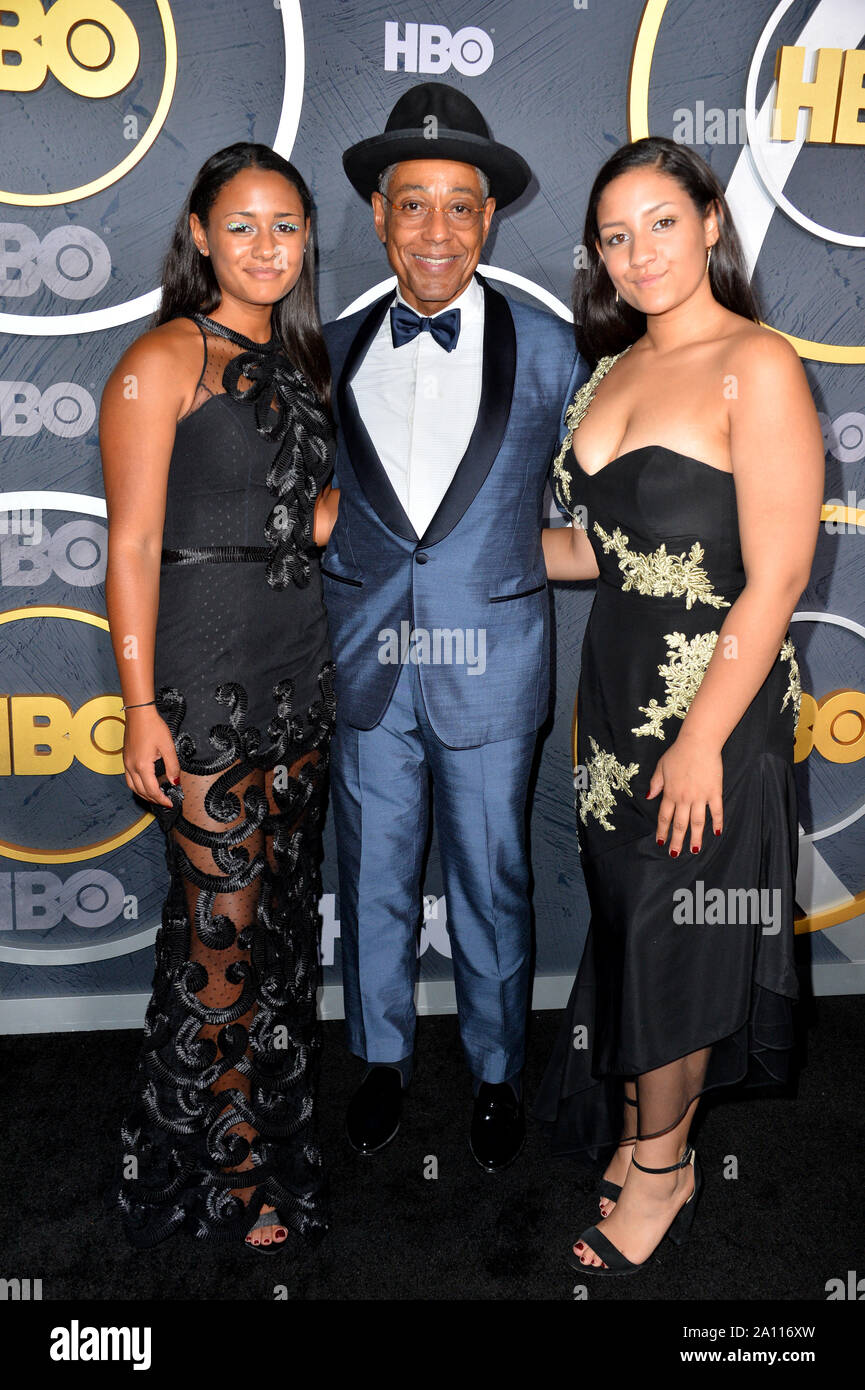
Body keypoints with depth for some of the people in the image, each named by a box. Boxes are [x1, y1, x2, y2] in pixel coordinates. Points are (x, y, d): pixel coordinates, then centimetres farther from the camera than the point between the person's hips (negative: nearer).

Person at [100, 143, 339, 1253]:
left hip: (297, 665, 7)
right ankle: (229, 1177, 19)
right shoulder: (163, 361, -7)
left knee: (286, 907, 14)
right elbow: (133, 546, -12)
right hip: (205, 672, -7)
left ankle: (278, 1134, 32)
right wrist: (141, 710, -16)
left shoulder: (296, 359, 15)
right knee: (225, 926, 0)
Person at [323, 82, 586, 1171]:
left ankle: (496, 1072, 34)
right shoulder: (336, 350, 4)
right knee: (372, 878, 15)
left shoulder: (546, 350, -2)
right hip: (364, 664, 2)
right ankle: (382, 1058, 37)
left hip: (490, 664, -2)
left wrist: (502, 552, -1)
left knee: (490, 884, 11)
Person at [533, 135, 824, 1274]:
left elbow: (774, 581, -17)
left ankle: (661, 1167, 28)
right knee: (623, 917, 16)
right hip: (616, 686, 7)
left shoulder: (758, 367, -12)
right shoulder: (612, 373, 11)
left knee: (673, 939, 5)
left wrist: (700, 742, -19)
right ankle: (636, 1127, 38)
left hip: (717, 696, -6)